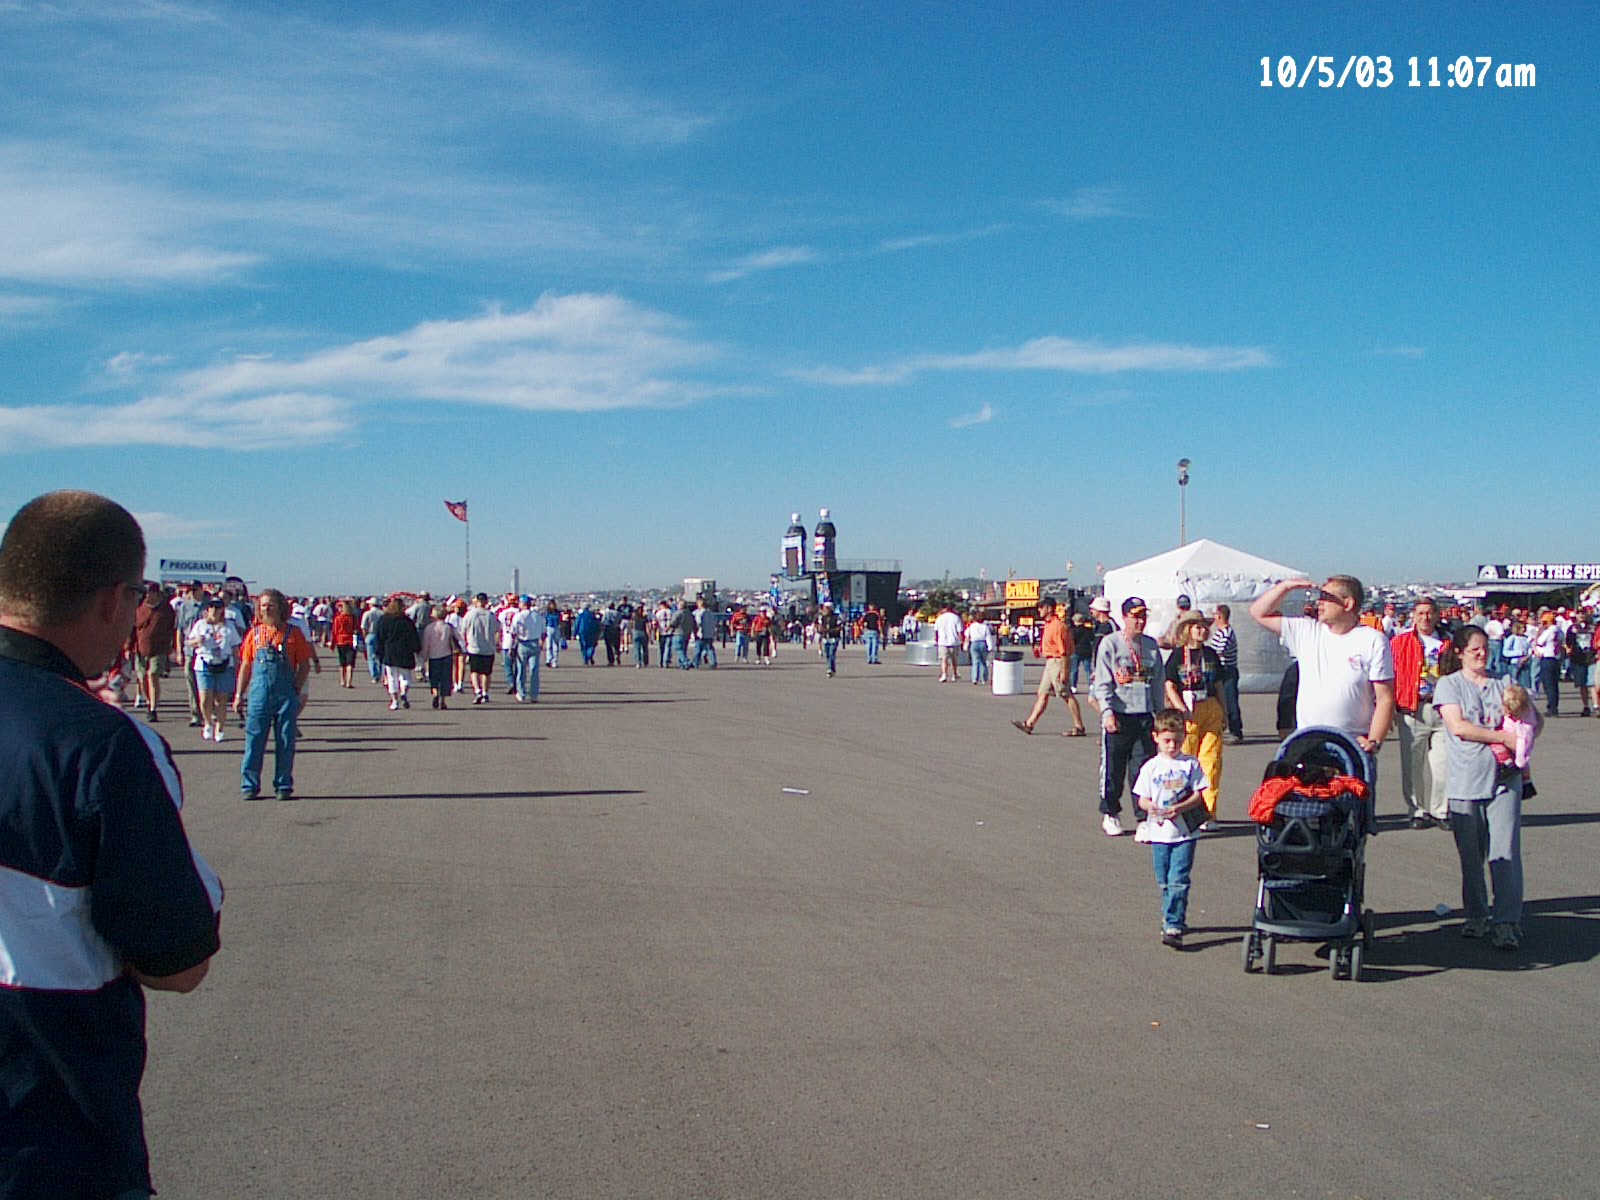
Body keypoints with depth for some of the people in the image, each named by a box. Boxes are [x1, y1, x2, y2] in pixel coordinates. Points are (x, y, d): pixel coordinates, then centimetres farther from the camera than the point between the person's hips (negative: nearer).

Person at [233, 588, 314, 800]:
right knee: (254, 740, 2)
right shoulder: (254, 633, 8)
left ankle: (283, 786, 12)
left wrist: (296, 690, -5)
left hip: (286, 695, -1)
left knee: (285, 742, 3)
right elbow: (245, 666, 12)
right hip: (259, 694, 1)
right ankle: (249, 786, 10)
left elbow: (305, 665, 4)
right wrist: (239, 694, 8)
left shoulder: (293, 634, 2)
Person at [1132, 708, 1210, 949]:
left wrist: (1180, 808, -19)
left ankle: (1173, 926, -11)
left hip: (1184, 832, -2)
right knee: (1164, 882, 12)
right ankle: (1175, 920, 29)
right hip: (1159, 832, 2)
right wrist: (1152, 807, -18)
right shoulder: (1151, 767, 3)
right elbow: (1142, 799, 4)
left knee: (1178, 881, -10)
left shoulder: (1191, 764, -1)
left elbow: (1199, 795, -3)